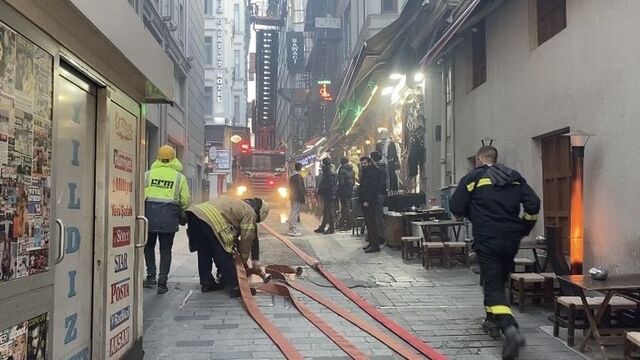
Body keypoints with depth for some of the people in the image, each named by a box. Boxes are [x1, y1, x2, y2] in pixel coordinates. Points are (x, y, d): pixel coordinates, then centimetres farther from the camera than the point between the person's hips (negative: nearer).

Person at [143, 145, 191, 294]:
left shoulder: (148, 174, 9)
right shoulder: (179, 177, 7)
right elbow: (186, 200, 2)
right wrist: (182, 217, 18)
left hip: (150, 211, 1)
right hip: (169, 215, -1)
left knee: (149, 245, 20)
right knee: (165, 249, 8)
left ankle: (151, 275, 14)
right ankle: (162, 282, 5)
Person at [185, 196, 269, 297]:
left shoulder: (237, 204, 34)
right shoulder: (250, 213, 9)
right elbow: (247, 238, 12)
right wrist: (244, 260, 24)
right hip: (210, 220, -9)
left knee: (204, 255, 23)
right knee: (225, 258, 4)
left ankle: (206, 283, 34)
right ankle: (234, 288, 11)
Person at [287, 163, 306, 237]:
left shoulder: (291, 177, 11)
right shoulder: (299, 177, -16)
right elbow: (301, 189, -18)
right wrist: (303, 198, -13)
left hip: (292, 197, 9)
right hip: (298, 198, -9)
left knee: (293, 213, 15)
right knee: (295, 213, -7)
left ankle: (292, 229, 22)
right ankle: (293, 230, -7)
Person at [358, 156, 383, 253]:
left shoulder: (374, 172, -11)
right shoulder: (364, 172, 20)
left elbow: (373, 188, -19)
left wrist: (367, 201, -22)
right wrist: (361, 198, 13)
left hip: (370, 202, -10)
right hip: (364, 202, 10)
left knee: (371, 223, -9)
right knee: (368, 223, 11)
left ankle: (375, 245, -7)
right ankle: (371, 242, 16)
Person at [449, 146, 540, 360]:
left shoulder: (473, 178, 0)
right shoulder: (515, 178, 12)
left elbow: (456, 208, -2)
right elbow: (533, 205, 4)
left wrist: (474, 212, 19)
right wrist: (523, 230, 15)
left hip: (487, 240, -5)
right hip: (511, 240, 5)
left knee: (493, 286, -5)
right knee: (499, 281, 23)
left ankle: (511, 330, -24)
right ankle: (492, 321, 35)